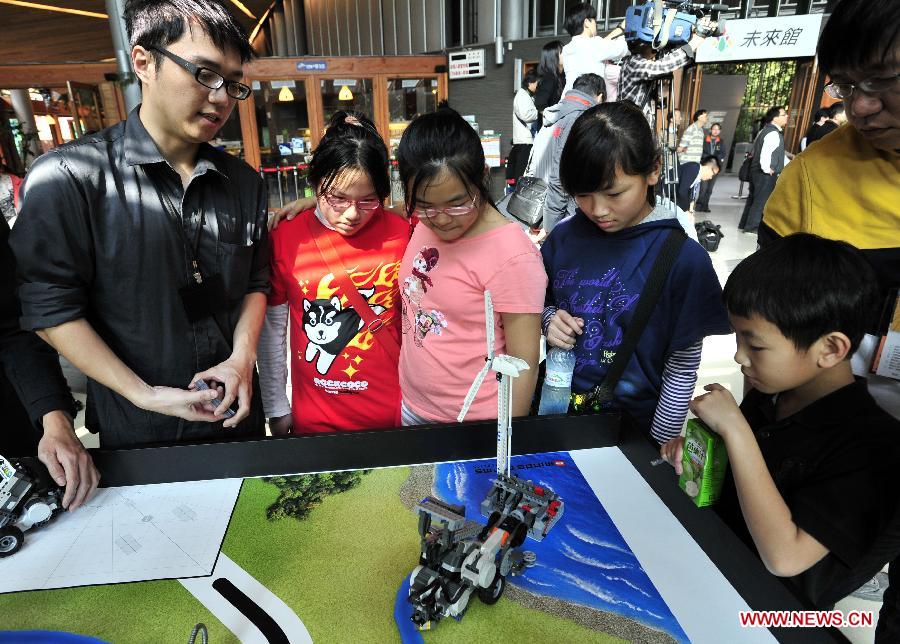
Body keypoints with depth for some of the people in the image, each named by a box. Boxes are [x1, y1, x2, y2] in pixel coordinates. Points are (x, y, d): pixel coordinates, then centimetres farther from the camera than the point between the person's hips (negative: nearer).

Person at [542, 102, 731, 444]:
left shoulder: (685, 259, -16)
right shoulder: (564, 238, -6)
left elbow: (683, 366, -10)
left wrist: (659, 445, -6)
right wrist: (550, 320, -11)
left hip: (635, 427, -3)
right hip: (558, 411, 4)